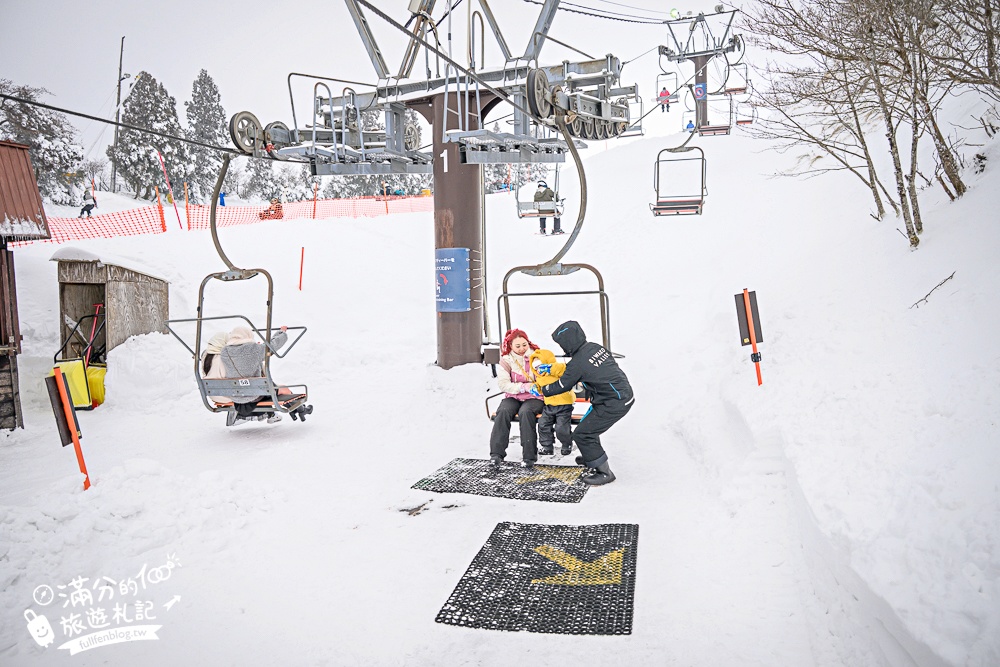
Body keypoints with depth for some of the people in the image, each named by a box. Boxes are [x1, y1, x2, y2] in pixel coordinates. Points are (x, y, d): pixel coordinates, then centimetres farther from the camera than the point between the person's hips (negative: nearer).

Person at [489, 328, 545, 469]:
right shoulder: (506, 360, 3)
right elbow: (503, 384, -8)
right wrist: (524, 387, -21)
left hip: (534, 398, -1)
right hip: (513, 397, 1)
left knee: (525, 412, -34)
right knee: (503, 412, -29)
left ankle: (529, 456, -31)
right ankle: (496, 453, -29)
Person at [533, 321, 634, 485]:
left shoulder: (578, 363, -19)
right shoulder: (595, 347, 6)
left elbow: (561, 386, -4)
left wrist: (540, 390, 12)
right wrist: (551, 369, 23)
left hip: (614, 405, -9)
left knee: (581, 434, -2)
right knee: (588, 425, 24)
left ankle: (604, 472, 5)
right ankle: (592, 457, 43)